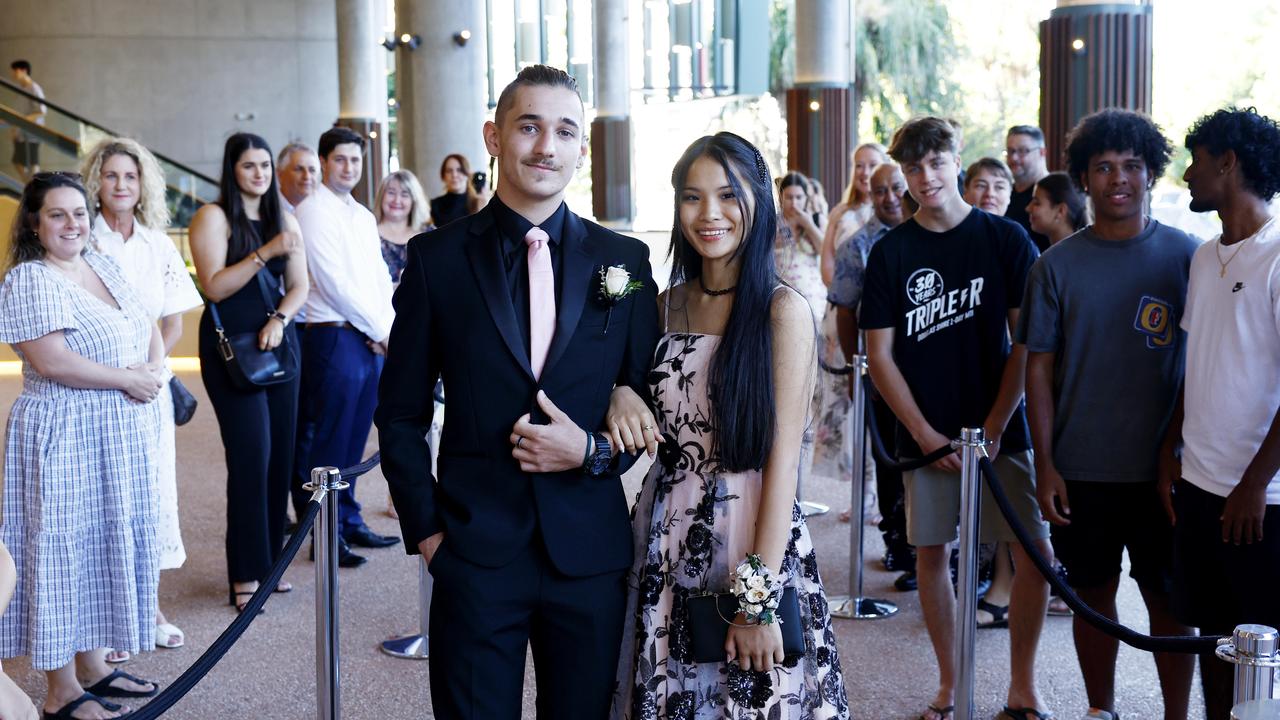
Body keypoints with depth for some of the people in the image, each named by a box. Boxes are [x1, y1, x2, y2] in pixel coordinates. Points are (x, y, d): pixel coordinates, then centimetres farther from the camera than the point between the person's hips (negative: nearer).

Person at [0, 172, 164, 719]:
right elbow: (50, 361, -22)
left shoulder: (104, 266, 13)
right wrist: (129, 379, -15)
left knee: (109, 545, 13)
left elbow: (149, 328, 16)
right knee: (64, 549, -1)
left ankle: (93, 665, 26)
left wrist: (153, 367, -5)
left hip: (120, 437, 8)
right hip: (64, 437, -8)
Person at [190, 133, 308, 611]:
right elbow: (214, 286, -12)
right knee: (251, 454, -9)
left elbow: (299, 286, 11)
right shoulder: (214, 217, -2)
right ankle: (246, 574, -2)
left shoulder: (285, 220, 13)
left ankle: (269, 559, 14)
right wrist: (266, 252, -20)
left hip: (278, 341, 5)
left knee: (280, 454, 3)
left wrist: (279, 320, -8)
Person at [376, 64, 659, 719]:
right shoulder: (437, 258, 0)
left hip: (590, 553, 2)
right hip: (474, 552, -1)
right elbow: (401, 413, 4)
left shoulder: (624, 261, 3)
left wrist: (593, 450, -10)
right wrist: (426, 529, -2)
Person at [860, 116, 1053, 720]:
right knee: (932, 553, 5)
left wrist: (994, 426, -9)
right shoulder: (891, 252, 2)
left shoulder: (1006, 239, -1)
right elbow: (880, 355, 1)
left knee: (1034, 553, -5)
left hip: (1000, 427, -1)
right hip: (926, 433, 1)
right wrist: (926, 434, -7)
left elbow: (1028, 343, -2)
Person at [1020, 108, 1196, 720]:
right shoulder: (1057, 265, 1)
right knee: (1093, 594, 11)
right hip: (1081, 469, 1)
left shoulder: (1187, 256, -1)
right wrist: (1045, 464, -4)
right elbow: (1040, 369, 2)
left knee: (1169, 599, 6)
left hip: (1163, 466, -1)